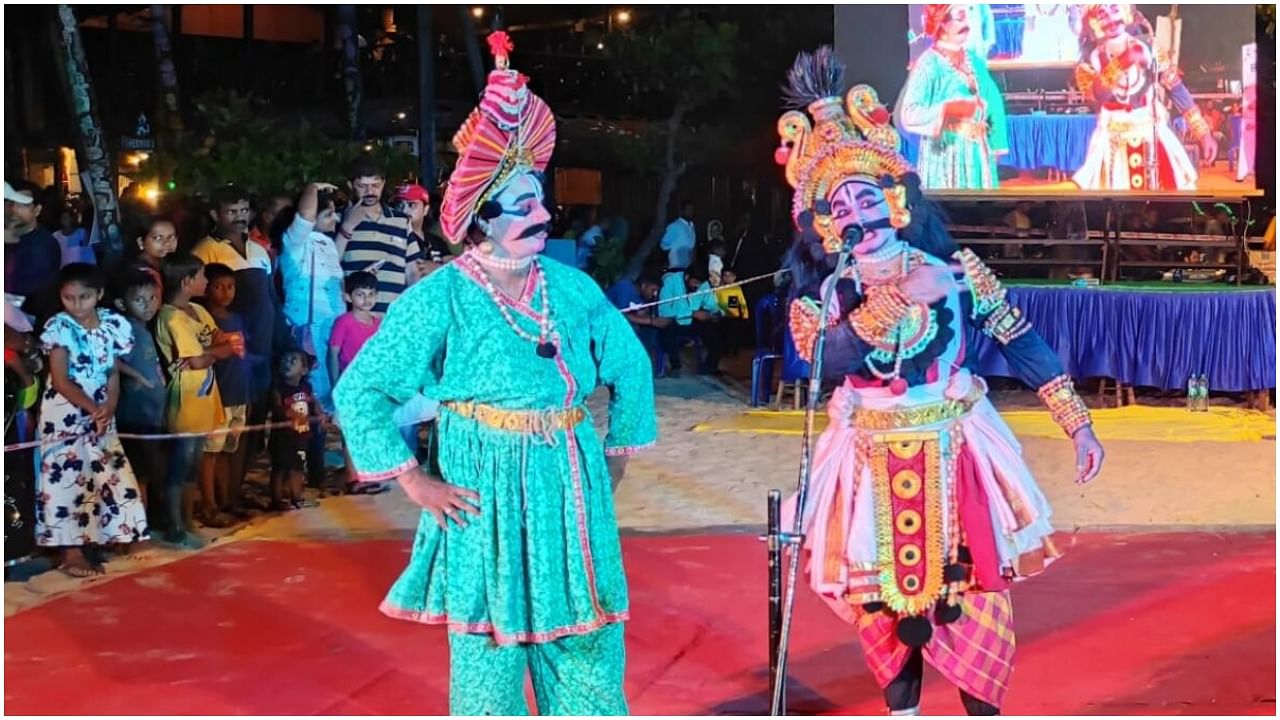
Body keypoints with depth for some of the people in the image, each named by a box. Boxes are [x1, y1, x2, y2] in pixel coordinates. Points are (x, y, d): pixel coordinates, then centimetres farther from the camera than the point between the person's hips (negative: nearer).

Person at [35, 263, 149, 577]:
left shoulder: (112, 324, 0)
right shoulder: (59, 327, -11)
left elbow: (113, 374, 2)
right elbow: (61, 381, -15)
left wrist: (108, 409, -14)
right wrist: (93, 408, -22)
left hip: (101, 416, 5)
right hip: (64, 416, -5)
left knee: (104, 476, 5)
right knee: (66, 477, -6)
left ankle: (90, 542, 15)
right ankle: (69, 550, -1)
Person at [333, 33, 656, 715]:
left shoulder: (572, 288, 3)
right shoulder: (439, 299, -11)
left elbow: (631, 367, 16)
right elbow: (361, 391, -10)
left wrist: (615, 458, 13)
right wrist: (416, 483, -11)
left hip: (573, 502, 5)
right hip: (486, 508, -4)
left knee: (588, 660, 12)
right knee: (490, 665, 5)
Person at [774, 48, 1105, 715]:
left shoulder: (951, 266, -2)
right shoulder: (819, 294, -1)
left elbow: (1020, 341, -1)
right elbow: (828, 363, -21)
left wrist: (1076, 422, -4)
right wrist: (898, 300, -26)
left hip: (954, 452, -1)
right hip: (873, 462, 1)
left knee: (973, 594, 2)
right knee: (888, 600, 9)